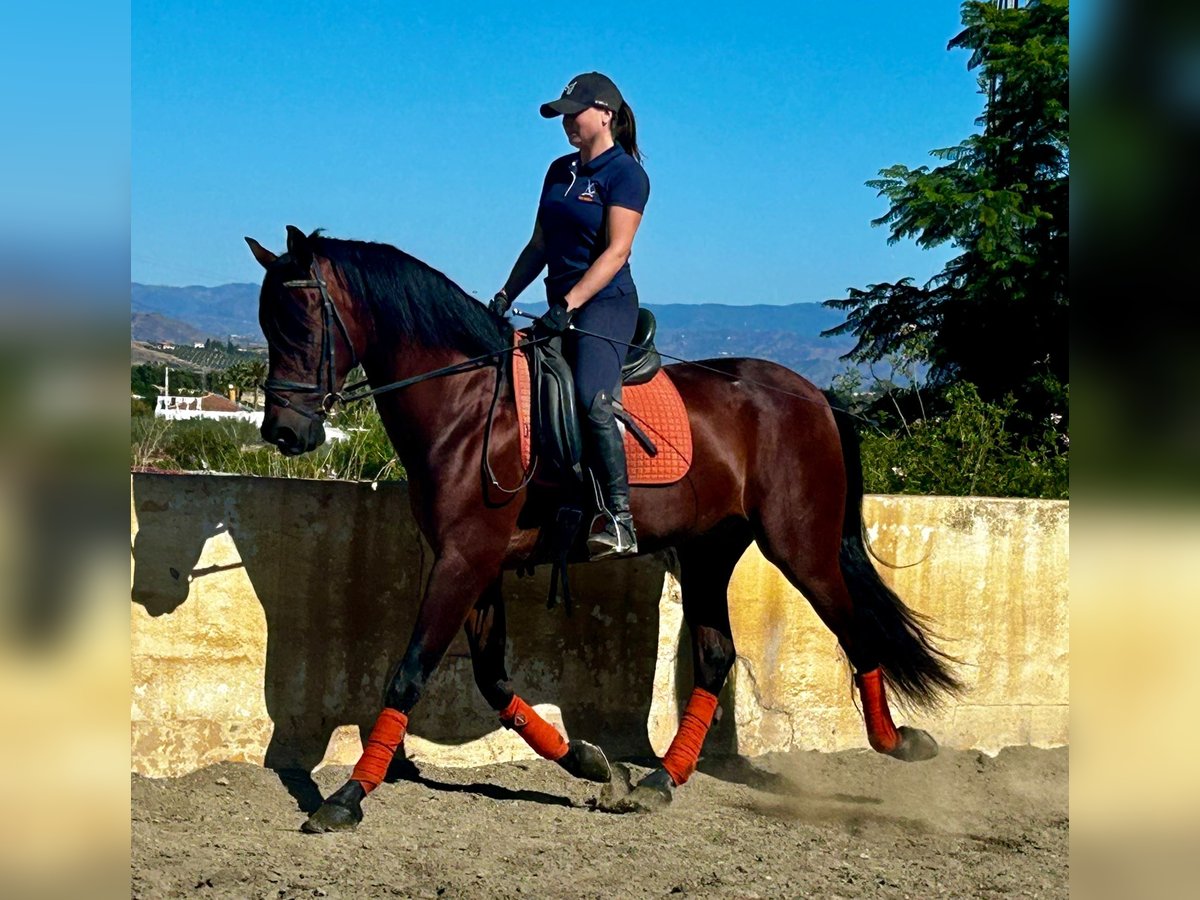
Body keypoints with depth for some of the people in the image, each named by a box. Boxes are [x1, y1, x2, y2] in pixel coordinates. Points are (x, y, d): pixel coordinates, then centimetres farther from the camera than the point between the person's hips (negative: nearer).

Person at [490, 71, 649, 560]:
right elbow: (540, 245, 20)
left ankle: (619, 519, -26)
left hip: (605, 304, -9)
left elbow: (617, 250, -16)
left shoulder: (625, 174, -6)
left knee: (590, 398, -28)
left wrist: (570, 304, -24)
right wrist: (507, 295, 7)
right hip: (562, 307, 9)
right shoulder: (560, 171, 17)